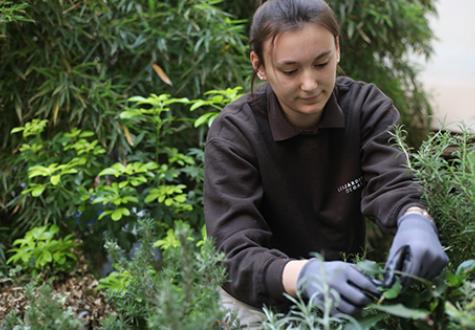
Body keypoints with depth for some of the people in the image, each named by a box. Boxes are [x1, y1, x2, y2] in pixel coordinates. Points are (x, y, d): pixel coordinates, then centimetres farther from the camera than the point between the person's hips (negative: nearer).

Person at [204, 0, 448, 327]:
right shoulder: (232, 134, -17)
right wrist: (304, 275, -45)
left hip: (354, 284, 2)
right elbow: (237, 257, -26)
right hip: (267, 295, -2)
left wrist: (415, 222, -46)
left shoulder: (368, 106, -8)